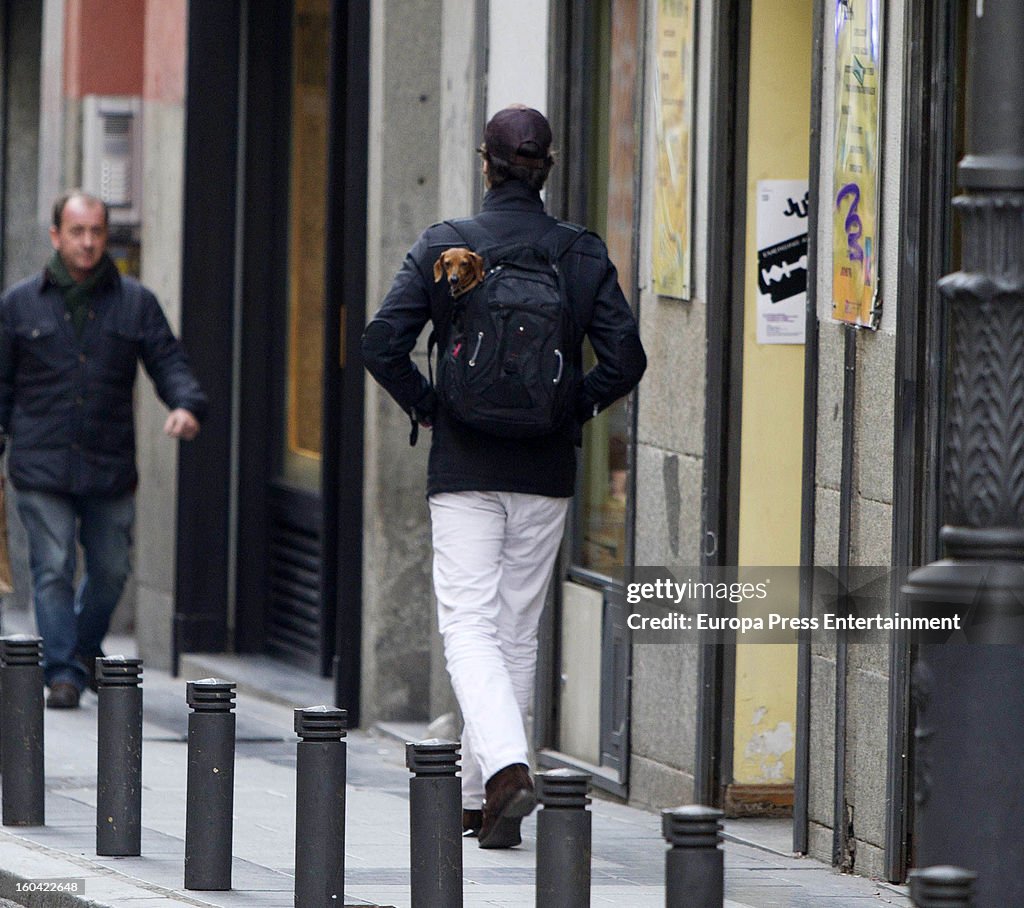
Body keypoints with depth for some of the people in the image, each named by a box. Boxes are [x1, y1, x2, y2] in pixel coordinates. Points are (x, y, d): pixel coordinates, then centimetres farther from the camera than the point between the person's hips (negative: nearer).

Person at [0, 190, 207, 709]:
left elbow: (169, 363, 4)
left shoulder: (135, 303, 6)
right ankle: (63, 672, -3)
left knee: (110, 569, 11)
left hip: (110, 468, 2)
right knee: (53, 571, -8)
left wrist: (186, 405, -16)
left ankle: (84, 647, 36)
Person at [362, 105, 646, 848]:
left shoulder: (444, 246, -6)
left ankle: (506, 767, -26)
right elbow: (625, 358, -5)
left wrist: (426, 406, 4)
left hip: (464, 467, -2)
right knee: (518, 631, 12)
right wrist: (574, 409, 10)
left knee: (470, 625, -3)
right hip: (546, 471, 2)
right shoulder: (583, 254, -2)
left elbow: (382, 344, -11)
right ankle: (480, 798, 17)